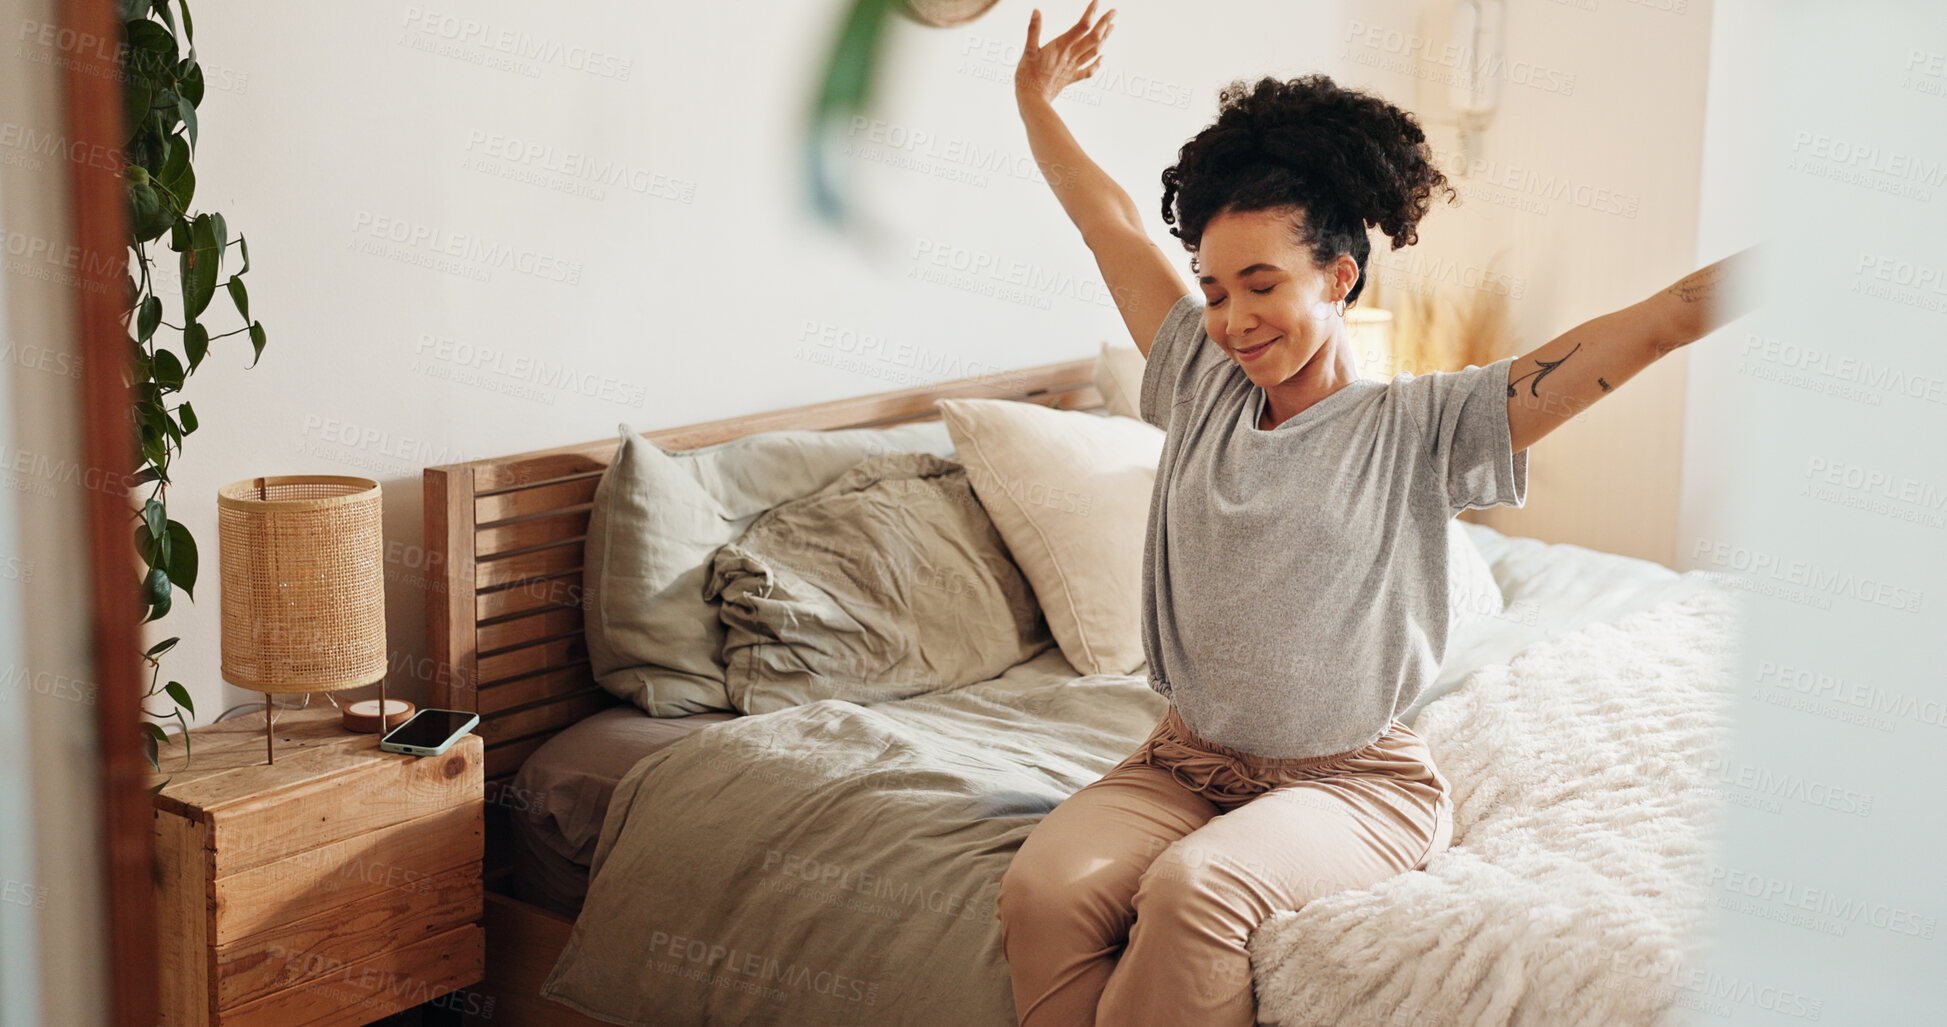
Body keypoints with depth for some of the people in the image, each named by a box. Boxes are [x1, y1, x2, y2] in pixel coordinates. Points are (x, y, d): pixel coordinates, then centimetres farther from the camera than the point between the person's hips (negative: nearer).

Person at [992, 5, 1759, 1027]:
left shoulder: (1419, 427, -6)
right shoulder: (1203, 387, 7)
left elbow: (1657, 323, -13)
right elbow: (1108, 221, 18)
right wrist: (1035, 97, 26)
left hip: (1354, 778, -4)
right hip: (1186, 760, 4)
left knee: (1193, 890, -35)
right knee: (1043, 890, -26)